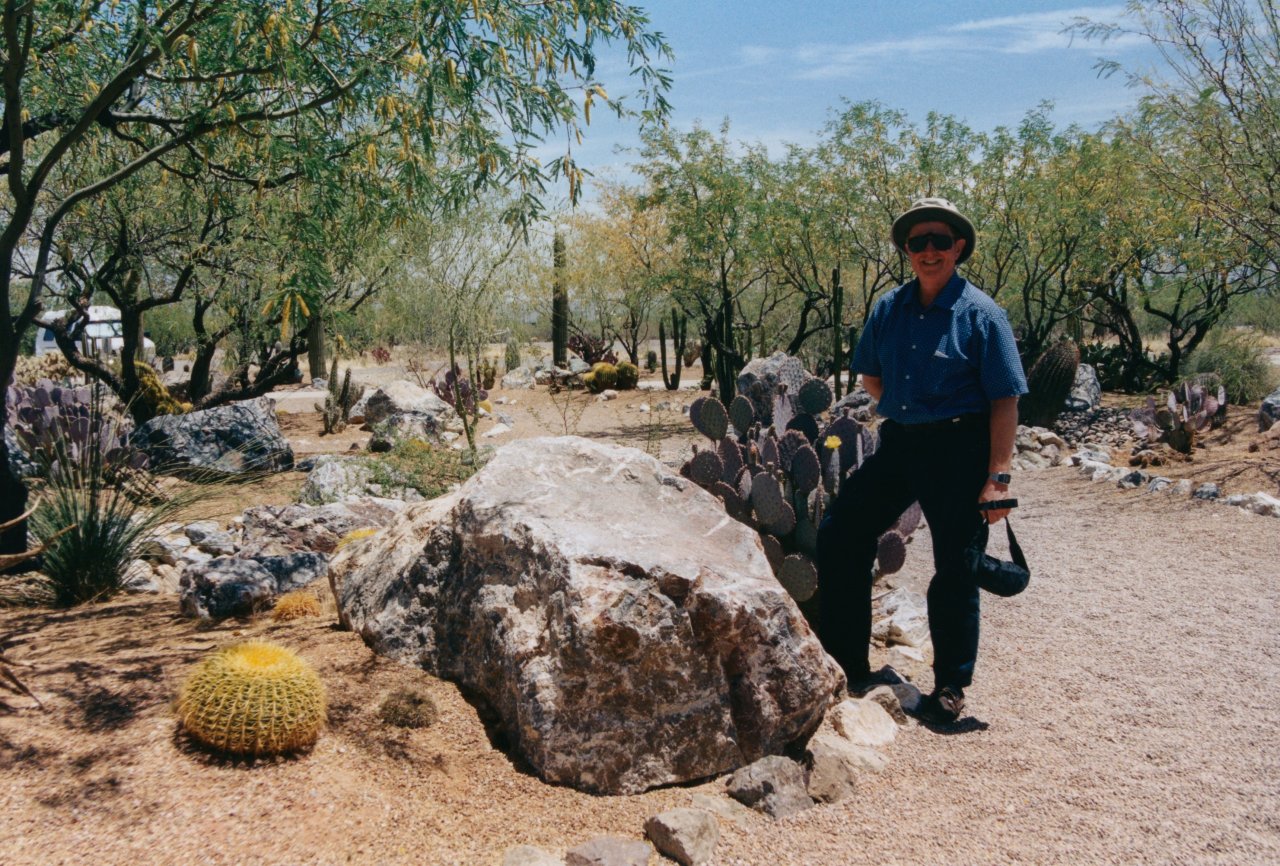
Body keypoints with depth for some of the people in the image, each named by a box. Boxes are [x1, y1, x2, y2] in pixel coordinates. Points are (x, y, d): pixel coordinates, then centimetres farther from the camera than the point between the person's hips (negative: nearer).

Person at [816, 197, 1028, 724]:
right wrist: (903, 409, 10)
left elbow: (1005, 401, -11)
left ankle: (950, 687, 20)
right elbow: (869, 375, 21)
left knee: (954, 568, 3)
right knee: (839, 536, 3)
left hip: (959, 449, -5)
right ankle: (847, 666, 16)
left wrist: (997, 476, -16)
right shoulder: (889, 308, 6)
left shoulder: (980, 314, -8)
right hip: (898, 444, 6)